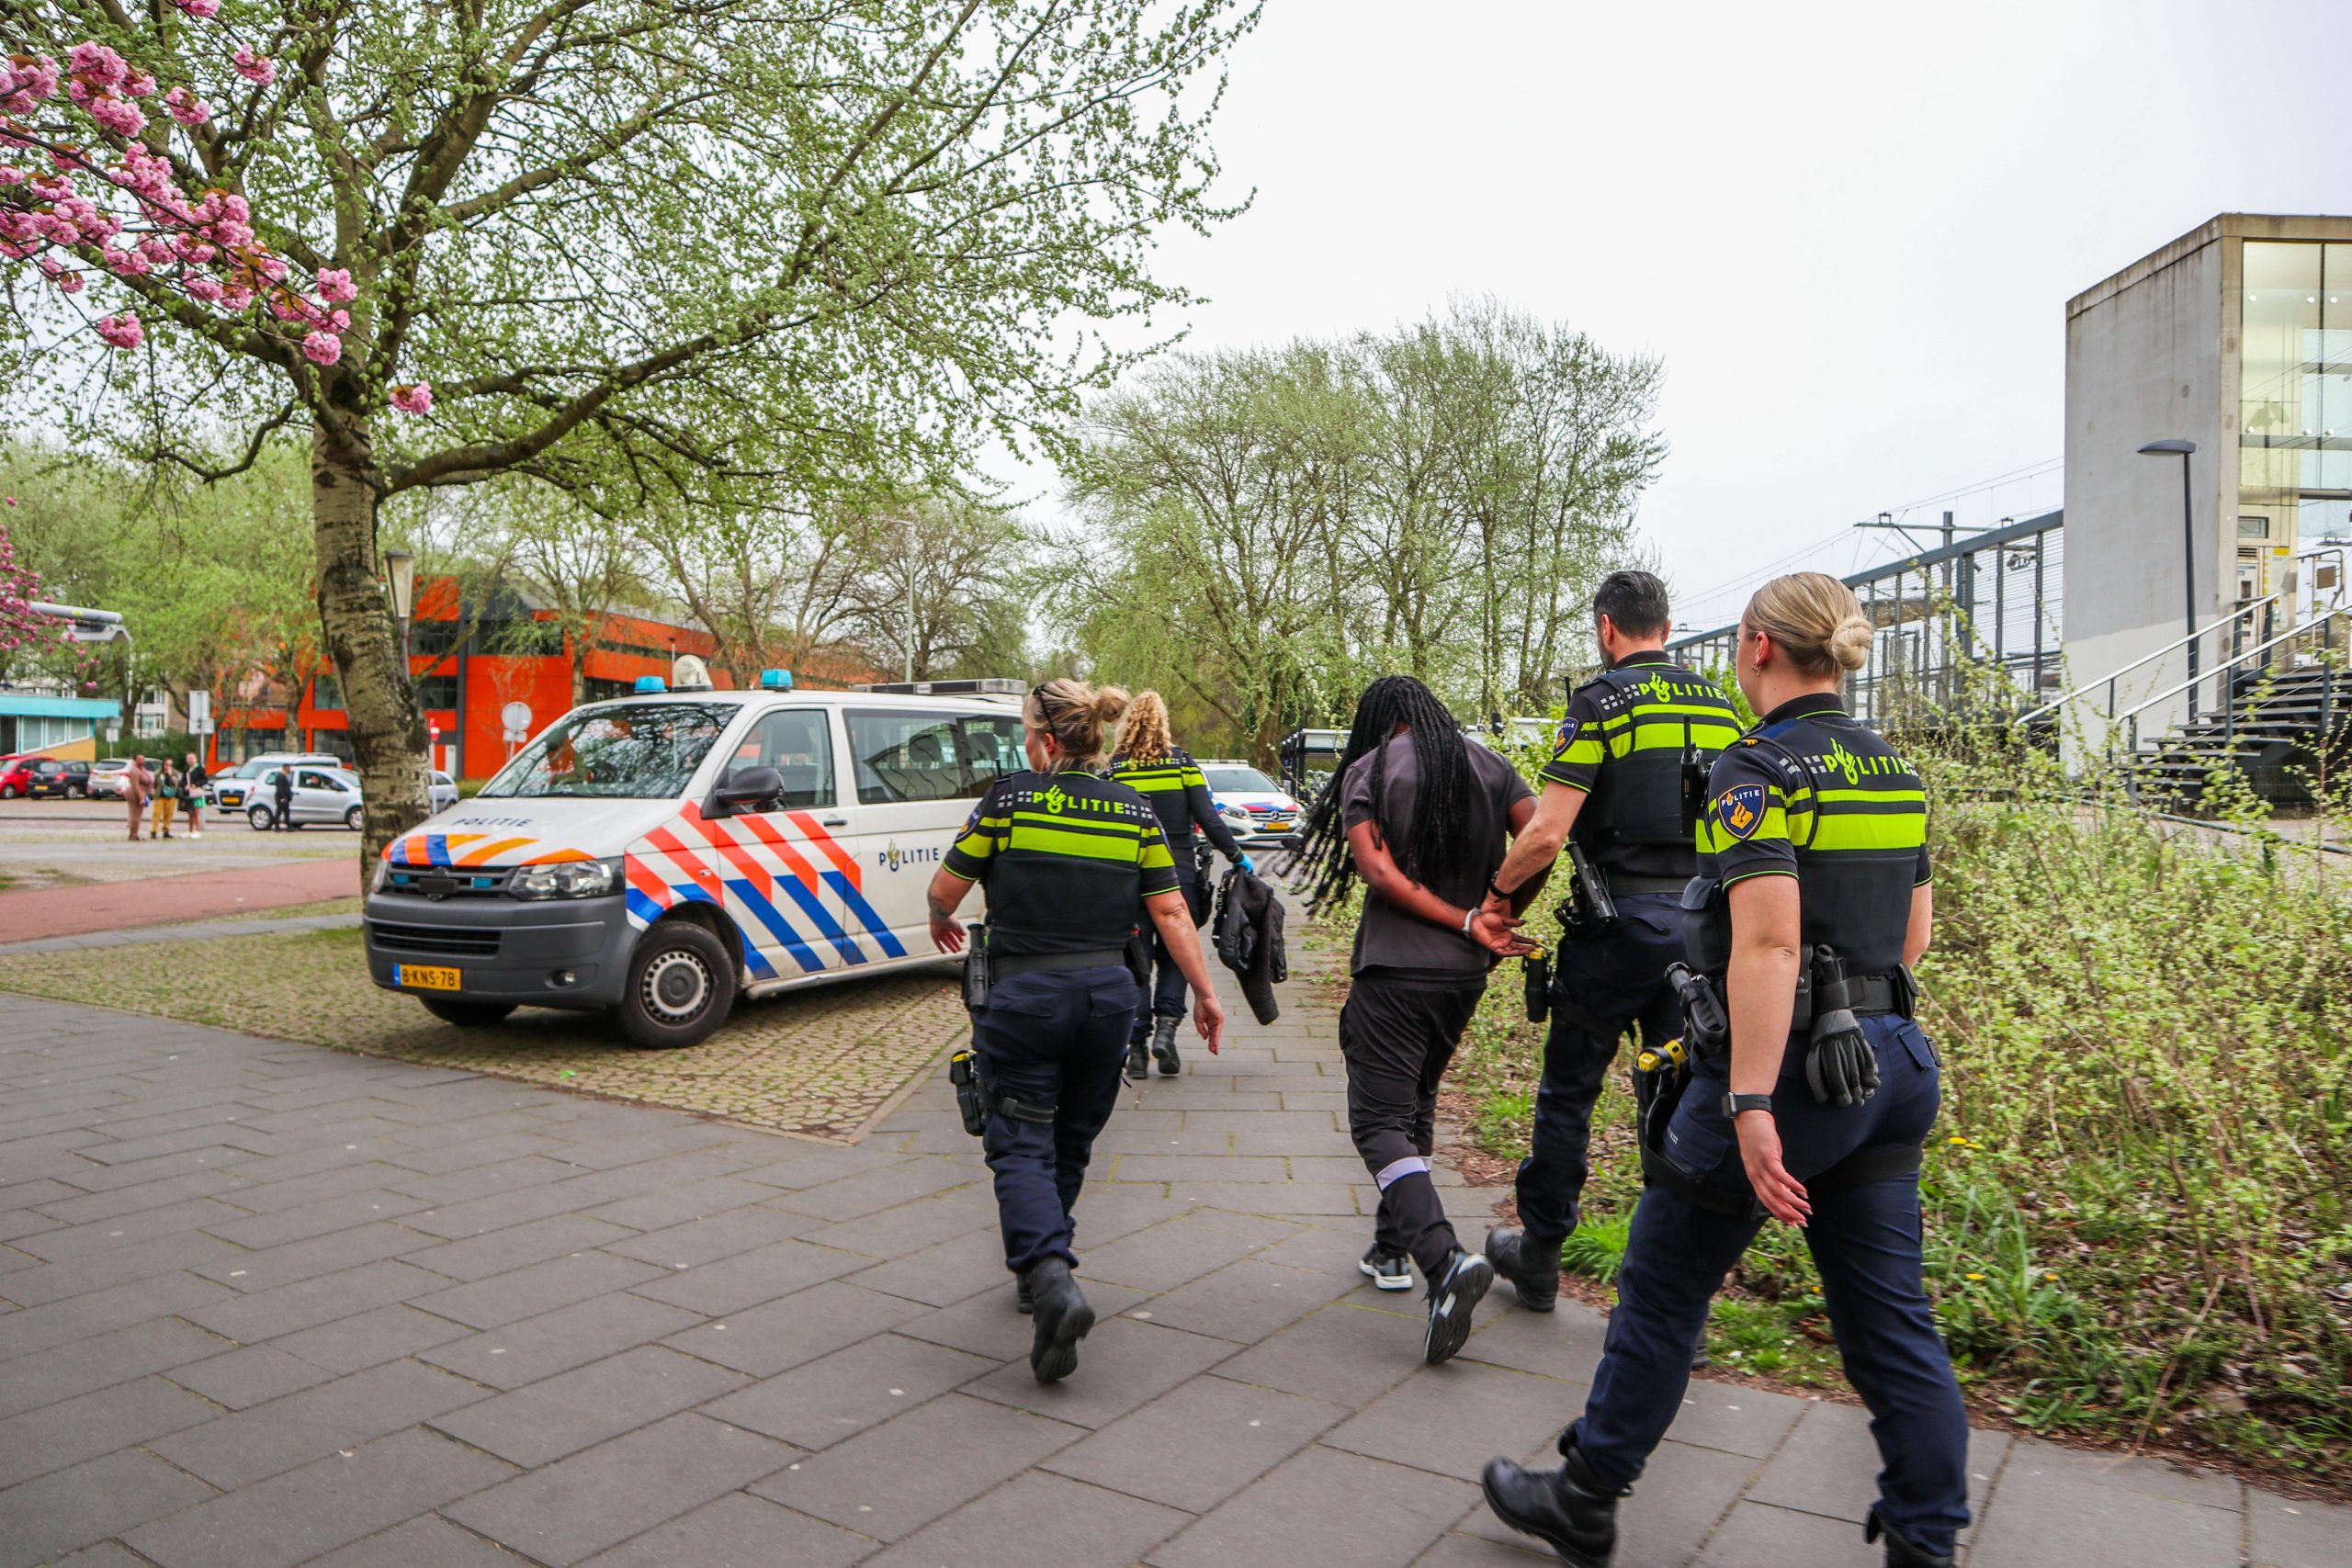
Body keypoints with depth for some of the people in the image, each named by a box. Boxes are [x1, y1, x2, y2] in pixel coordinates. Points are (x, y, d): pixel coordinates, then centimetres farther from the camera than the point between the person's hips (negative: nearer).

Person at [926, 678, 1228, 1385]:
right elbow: (1171, 911, 1)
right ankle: (1041, 1267, 33)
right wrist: (1205, 992, 8)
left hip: (1024, 994, -4)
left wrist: (941, 923, 22)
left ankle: (1052, 1280, -20)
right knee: (1070, 1145, 19)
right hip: (1107, 994, 4)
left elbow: (946, 887, 0)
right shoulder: (1134, 810, 3)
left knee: (1021, 1146, 0)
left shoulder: (1011, 798, -7)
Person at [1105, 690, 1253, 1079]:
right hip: (1178, 874, 0)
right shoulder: (1183, 763, -1)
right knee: (1174, 954, 13)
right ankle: (1165, 1026, -5)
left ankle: (1136, 1047, 6)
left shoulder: (1115, 769, 0)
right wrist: (1236, 857, 5)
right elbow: (1208, 819, -4)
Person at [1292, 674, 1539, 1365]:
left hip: (1394, 970, -5)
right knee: (1416, 1105, 21)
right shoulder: (1487, 764, 7)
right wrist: (1497, 915, 2)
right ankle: (1394, 1248, 28)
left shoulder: (1367, 770, -3)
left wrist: (1468, 922, -11)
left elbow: (1379, 873, -14)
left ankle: (1444, 1260, -24)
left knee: (1380, 1121, -5)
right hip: (1464, 973, 6)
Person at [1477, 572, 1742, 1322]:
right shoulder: (1720, 705, 9)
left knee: (1569, 1091, 10)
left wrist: (1499, 891, 0)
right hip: (1701, 923, 5)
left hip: (1619, 926, -5)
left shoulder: (1600, 703, -10)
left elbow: (1546, 833, -16)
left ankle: (1539, 1255, 24)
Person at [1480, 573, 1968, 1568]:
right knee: (1890, 1320, 15)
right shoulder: (1894, 772, 10)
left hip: (1784, 1069, -8)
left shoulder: (1757, 768, -15)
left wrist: (1752, 1107, -26)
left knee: (1661, 1291, 9)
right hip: (1887, 1066, 8)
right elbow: (1913, 935, 17)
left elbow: (1769, 943, -25)